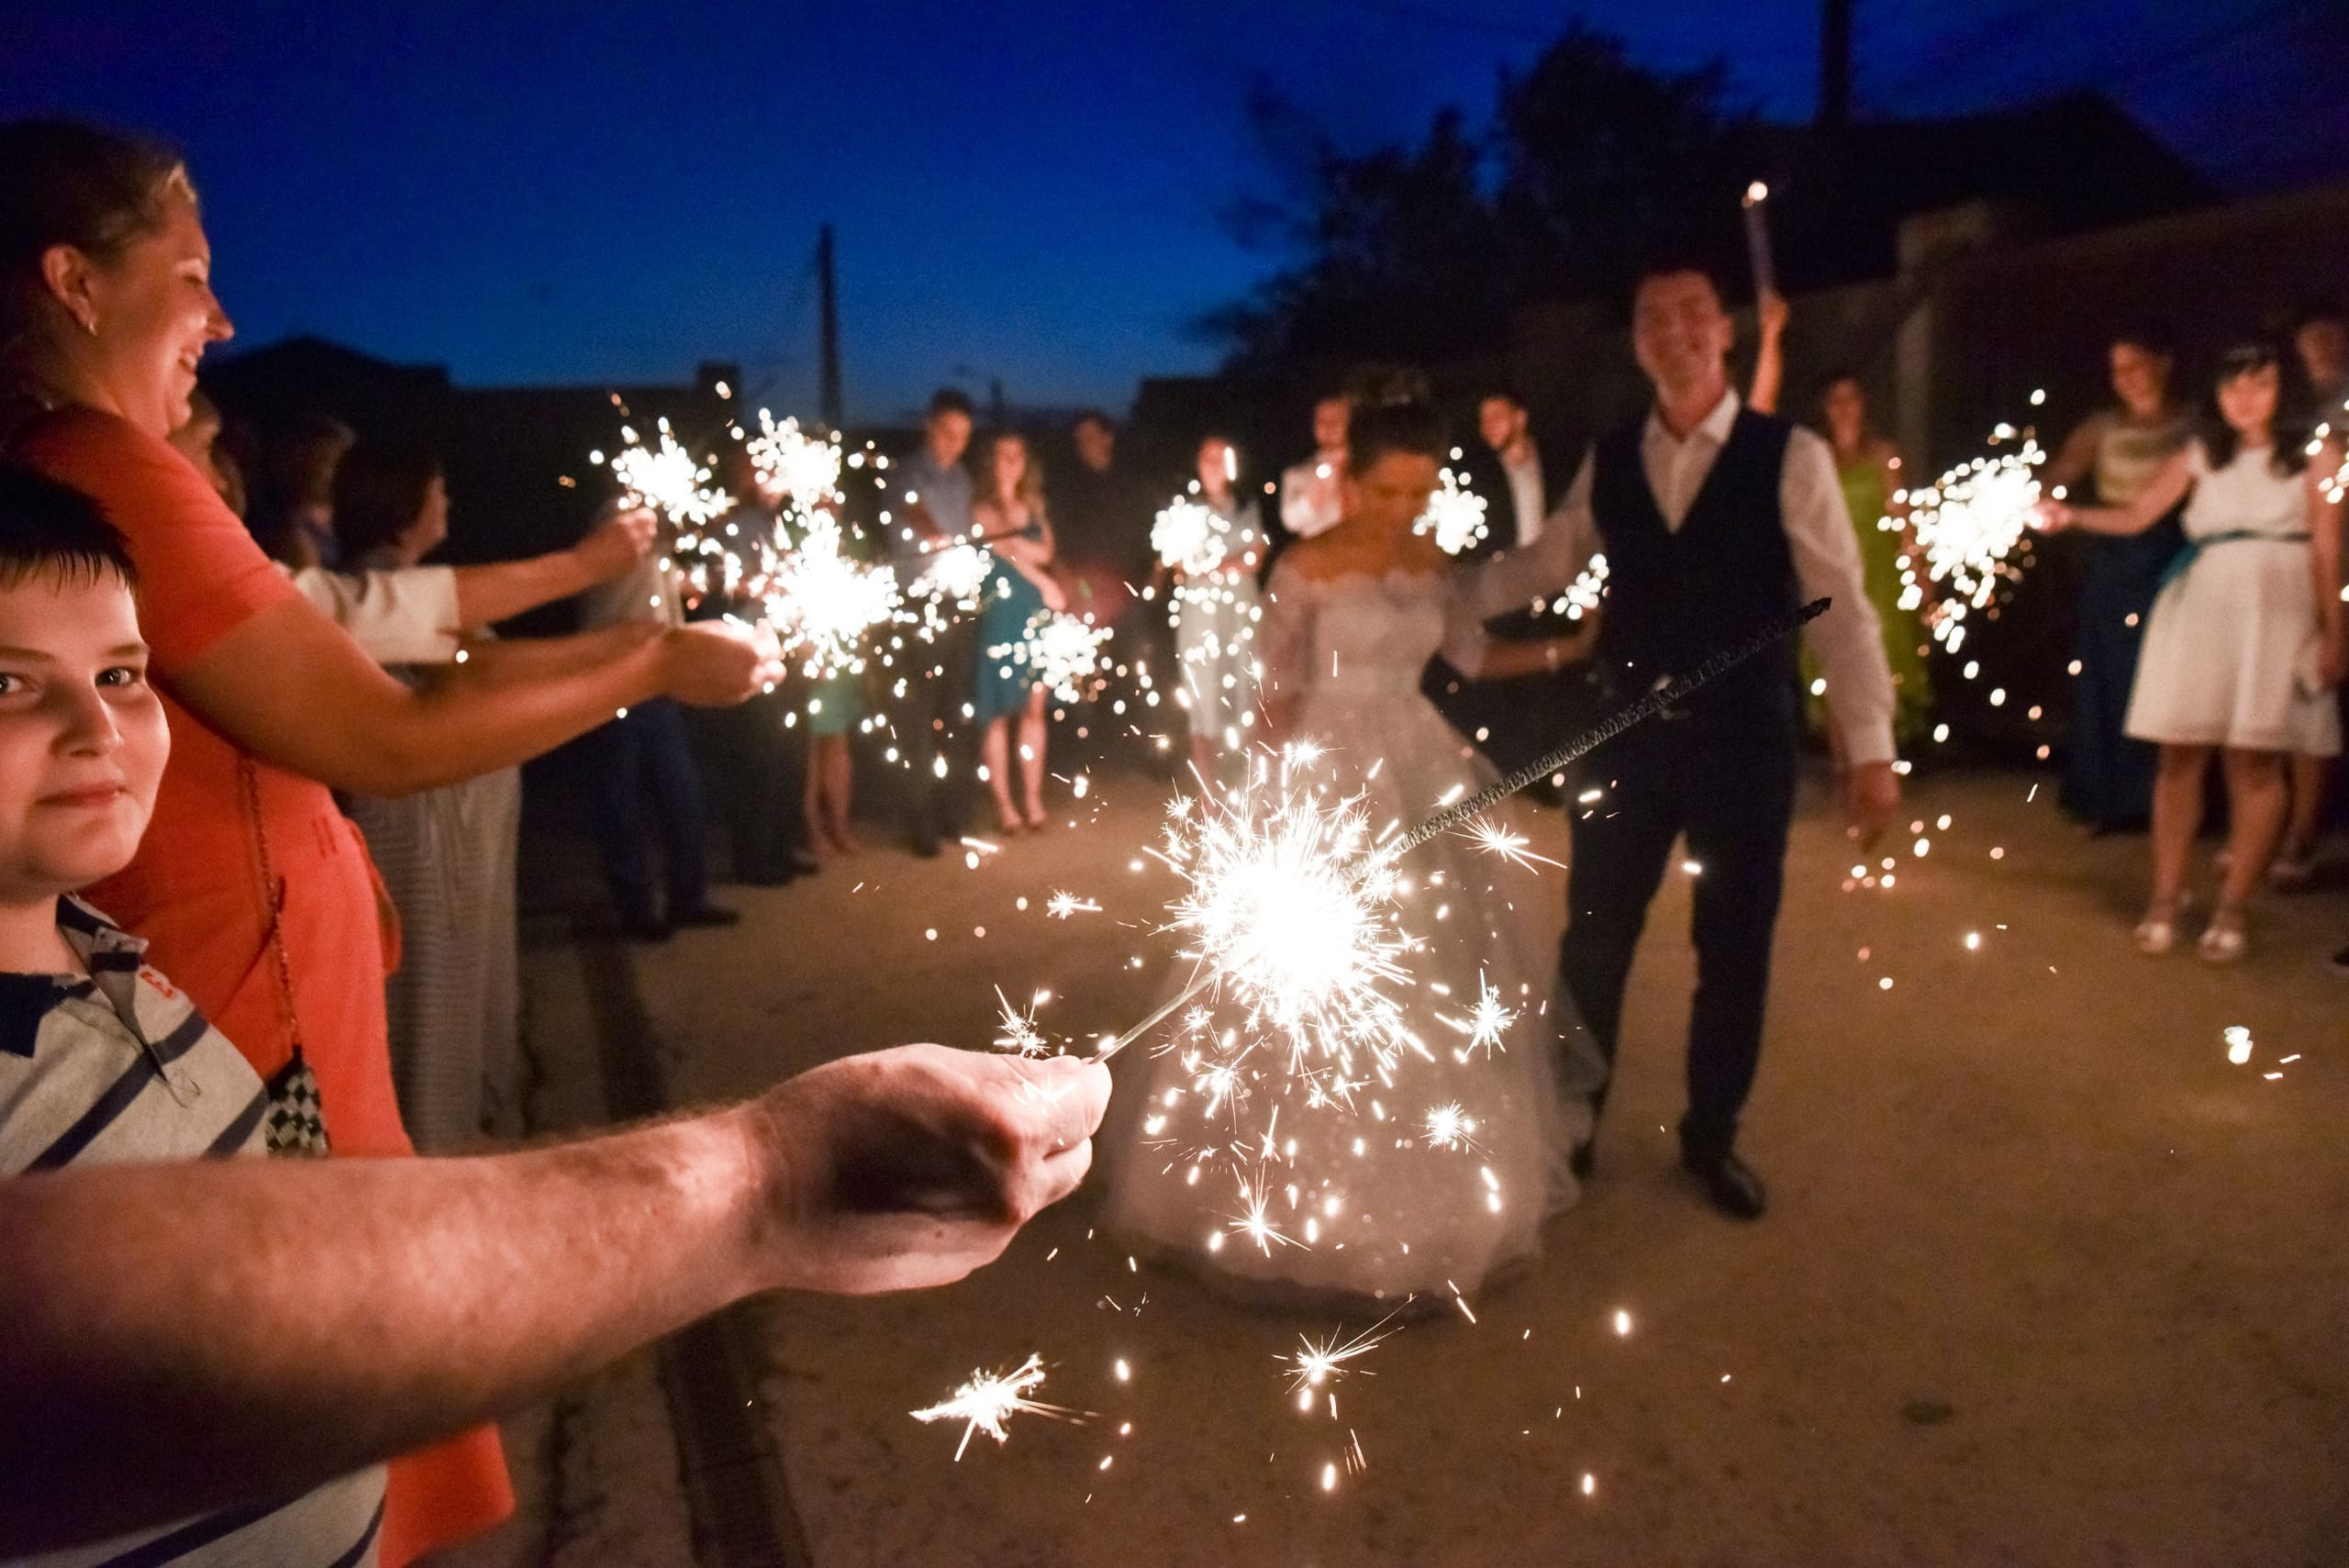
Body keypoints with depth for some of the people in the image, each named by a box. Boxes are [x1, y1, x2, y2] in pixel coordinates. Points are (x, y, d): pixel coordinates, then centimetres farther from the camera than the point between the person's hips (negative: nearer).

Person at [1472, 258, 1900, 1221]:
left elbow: (1841, 605, -7)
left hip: (1744, 739, -2)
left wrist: (1871, 747, -11)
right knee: (1592, 939, 9)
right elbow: (1540, 568, 10)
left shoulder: (1790, 456, -5)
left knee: (1733, 949, 10)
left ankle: (1712, 1139, 31)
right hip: (1630, 737, 2)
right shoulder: (1608, 463, 6)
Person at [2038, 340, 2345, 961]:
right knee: (2181, 756, 0)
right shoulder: (2200, 456, 11)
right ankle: (2165, 900, 7)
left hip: (2276, 617, -1)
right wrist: (2071, 515, -16)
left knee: (2254, 763, -3)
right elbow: (2135, 515, 1)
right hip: (2199, 612, 2)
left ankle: (2230, 909, 5)